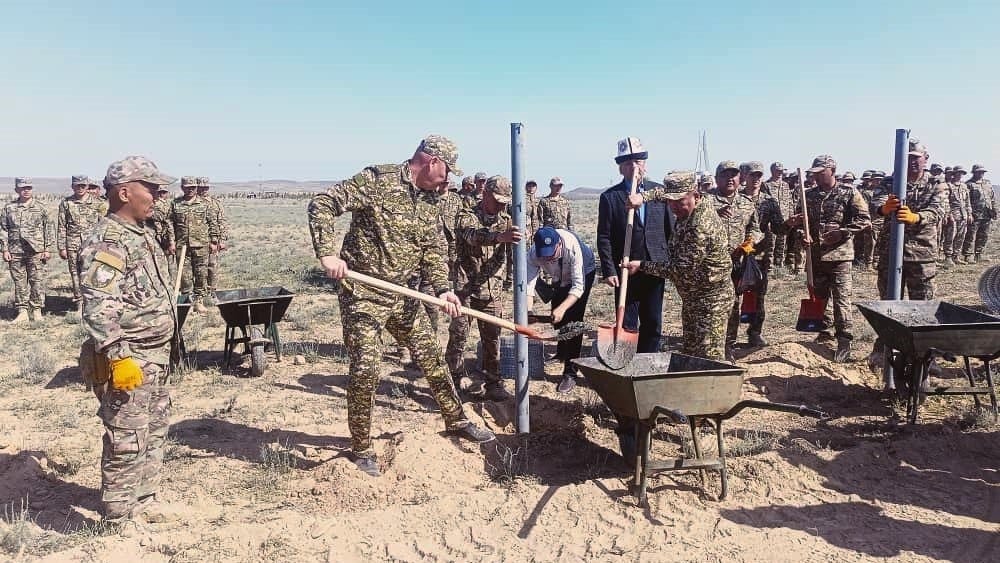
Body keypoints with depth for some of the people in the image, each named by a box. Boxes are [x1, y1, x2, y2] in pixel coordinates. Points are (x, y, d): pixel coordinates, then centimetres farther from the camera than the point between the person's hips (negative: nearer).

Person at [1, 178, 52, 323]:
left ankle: (36, 310, 9)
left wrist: (48, 249, 1)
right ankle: (22, 311, 13)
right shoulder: (9, 208, 7)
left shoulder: (40, 208, 4)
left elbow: (47, 230, 6)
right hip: (15, 252, 2)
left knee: (37, 281, 0)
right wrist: (5, 250, 2)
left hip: (36, 251, -2)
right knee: (19, 282, 6)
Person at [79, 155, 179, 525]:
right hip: (128, 360, -10)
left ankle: (145, 501, 34)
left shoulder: (141, 234, 12)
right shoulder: (107, 242, -18)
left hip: (156, 355, 10)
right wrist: (118, 358, -28)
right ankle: (120, 518, 14)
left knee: (155, 432, 19)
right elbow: (98, 308, -26)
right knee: (127, 442, 0)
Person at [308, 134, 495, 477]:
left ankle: (456, 421, 33)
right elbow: (322, 204, -17)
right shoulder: (377, 179, -14)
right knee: (366, 369, -9)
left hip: (401, 296, 8)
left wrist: (442, 288, -12)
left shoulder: (427, 204, 9)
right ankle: (362, 449, 11)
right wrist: (328, 254, -29)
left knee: (431, 357, 15)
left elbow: (431, 252, 6)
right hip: (362, 295, -7)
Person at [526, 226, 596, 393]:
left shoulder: (572, 246, -44)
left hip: (583, 273, -5)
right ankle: (561, 353, 46)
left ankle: (570, 373, -11)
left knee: (573, 319, -16)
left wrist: (562, 308, -56)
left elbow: (578, 286, -42)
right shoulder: (533, 253, -33)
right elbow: (528, 285, -35)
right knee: (556, 317, 16)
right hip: (560, 278, 5)